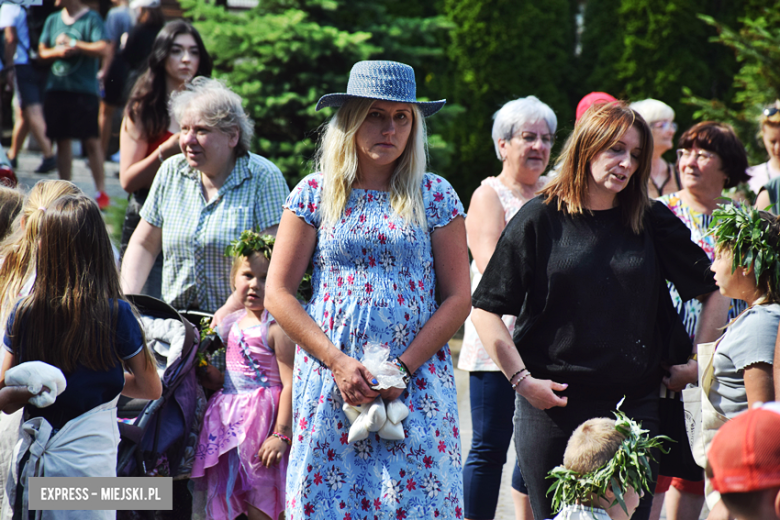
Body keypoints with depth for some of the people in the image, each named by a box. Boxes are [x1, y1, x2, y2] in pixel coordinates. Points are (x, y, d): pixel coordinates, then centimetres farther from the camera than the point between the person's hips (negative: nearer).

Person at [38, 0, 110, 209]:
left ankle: (101, 192, -4)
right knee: (62, 140, 9)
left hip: (84, 89, -5)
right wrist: (57, 51, -6)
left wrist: (74, 45, -11)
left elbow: (102, 49, -13)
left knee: (91, 141, -6)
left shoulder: (91, 18, -3)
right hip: (56, 88, 6)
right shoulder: (53, 20, 13)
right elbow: (42, 51, 14)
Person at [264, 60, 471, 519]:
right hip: (330, 385, 0)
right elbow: (278, 293, 3)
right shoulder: (315, 194, 6)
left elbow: (458, 298, 3)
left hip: (418, 382, 0)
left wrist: (403, 367, -9)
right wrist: (338, 362, -8)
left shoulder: (435, 196, 6)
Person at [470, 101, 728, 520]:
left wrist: (698, 361, 8)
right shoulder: (540, 219, -1)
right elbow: (485, 310, -1)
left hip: (634, 404, 2)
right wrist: (522, 380, -8)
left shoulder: (652, 222, 7)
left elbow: (715, 291, 16)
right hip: (552, 406, -2)